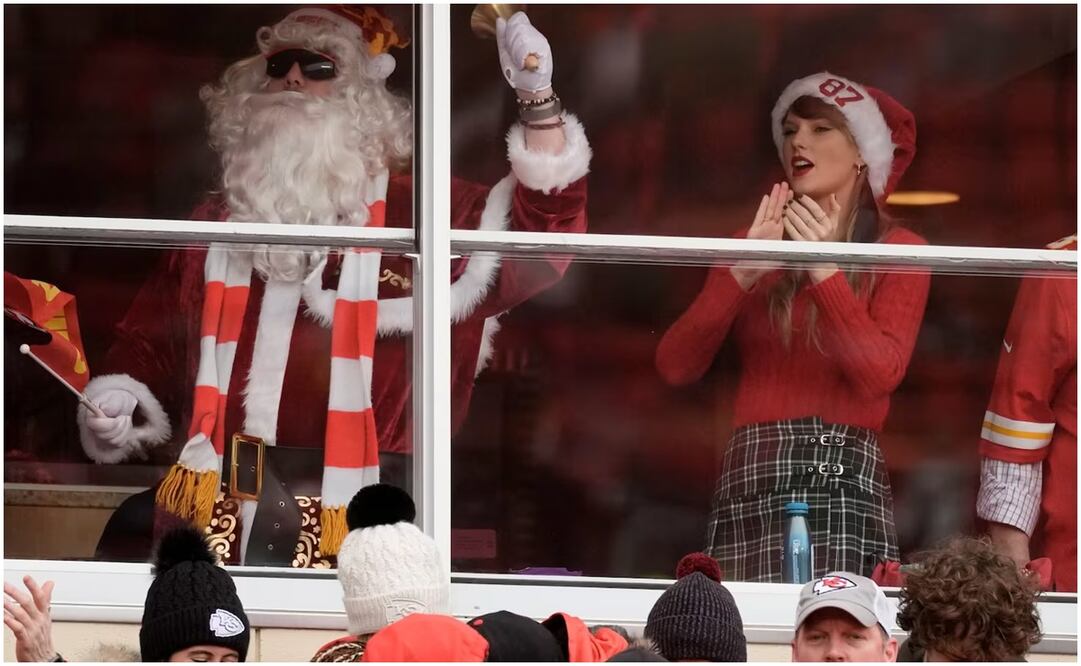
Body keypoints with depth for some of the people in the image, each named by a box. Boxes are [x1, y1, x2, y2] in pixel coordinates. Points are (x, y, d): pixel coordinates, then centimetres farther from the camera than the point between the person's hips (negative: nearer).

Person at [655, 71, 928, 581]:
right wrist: (741, 275, -8)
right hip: (750, 479, 3)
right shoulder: (753, 244, 16)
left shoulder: (897, 251, 7)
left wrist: (824, 271, -13)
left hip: (844, 484, -3)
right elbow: (675, 367, 5)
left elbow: (879, 376, -8)